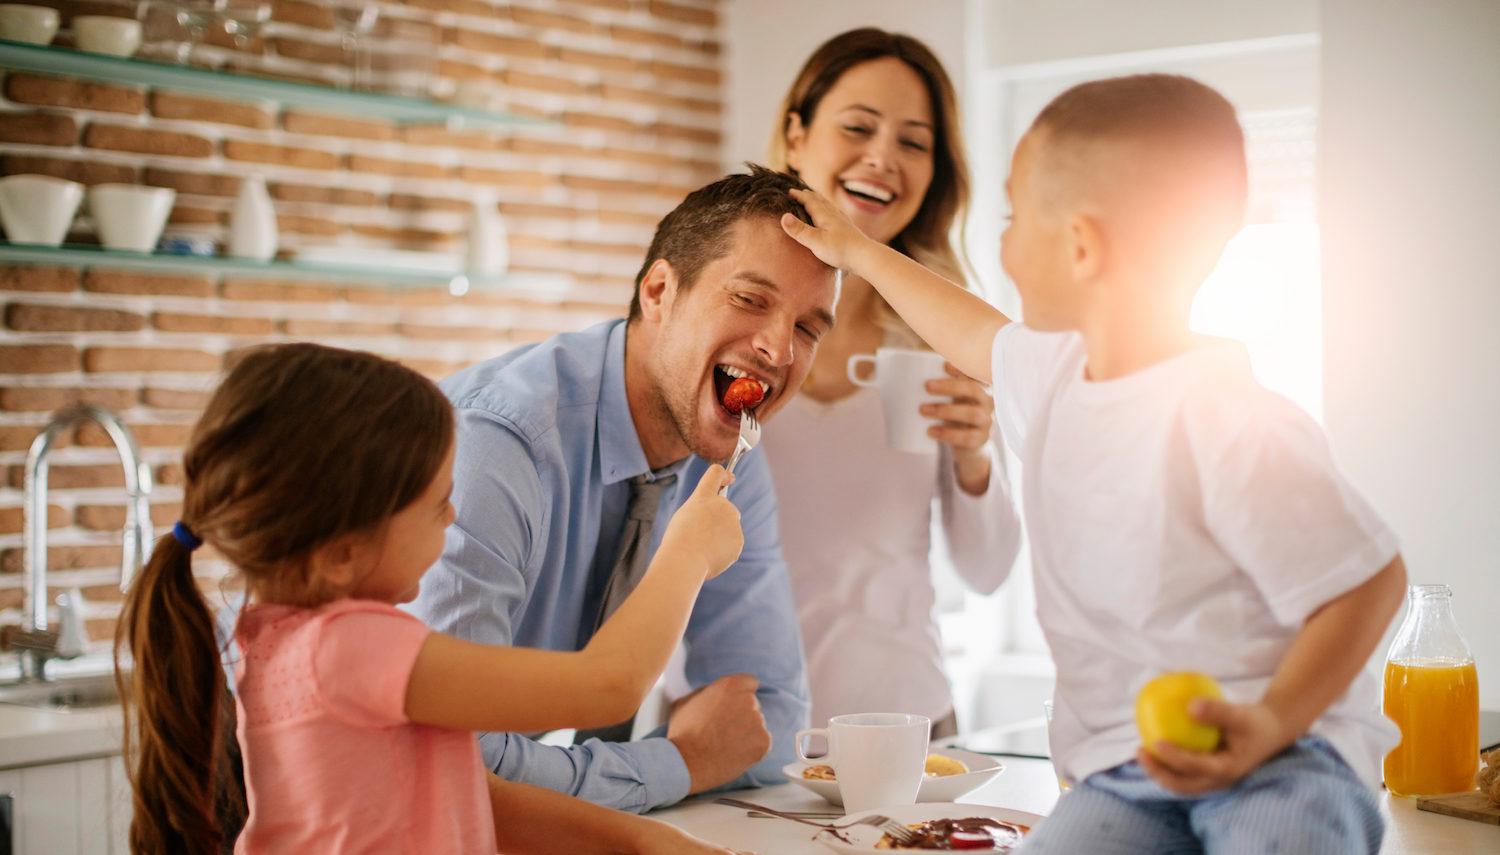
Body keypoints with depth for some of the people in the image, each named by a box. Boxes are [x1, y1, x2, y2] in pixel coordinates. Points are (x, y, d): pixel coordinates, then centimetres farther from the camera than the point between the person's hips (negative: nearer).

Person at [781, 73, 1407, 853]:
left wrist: (1268, 725, -27)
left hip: (1285, 753, -6)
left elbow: (1370, 582, -15)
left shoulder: (1231, 428, -18)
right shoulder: (1056, 374, 9)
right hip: (1119, 771, 7)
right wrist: (856, 252, 43)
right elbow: (978, 337, 32)